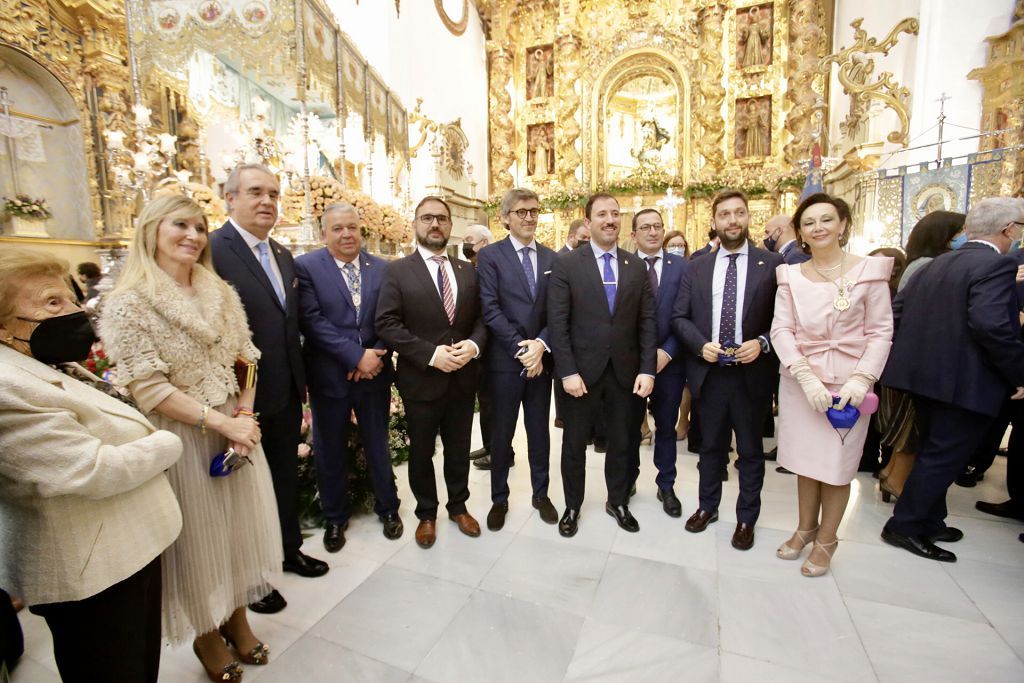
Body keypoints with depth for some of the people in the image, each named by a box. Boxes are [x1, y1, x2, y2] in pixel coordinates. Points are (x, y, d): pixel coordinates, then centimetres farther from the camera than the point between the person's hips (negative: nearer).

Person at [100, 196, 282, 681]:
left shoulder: (221, 293, 5)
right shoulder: (128, 303, -11)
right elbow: (148, 389, -15)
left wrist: (245, 416, -7)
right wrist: (221, 422, -19)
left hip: (236, 429, 5)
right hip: (182, 439, -5)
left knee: (238, 527, 16)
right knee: (198, 537, 12)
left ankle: (236, 619, 40)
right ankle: (207, 638, 37)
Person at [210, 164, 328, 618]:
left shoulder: (283, 256, 10)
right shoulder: (213, 249, -15)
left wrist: (299, 378, 11)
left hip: (287, 392, 7)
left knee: (286, 475, 21)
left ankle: (289, 549, 43)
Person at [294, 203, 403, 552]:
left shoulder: (383, 268, 2)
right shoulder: (306, 267, -6)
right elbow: (312, 321, -14)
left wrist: (375, 357, -14)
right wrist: (357, 356, -19)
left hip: (374, 371, 2)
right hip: (329, 376, -1)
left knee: (378, 445, 16)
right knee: (330, 451, 14)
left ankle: (388, 508, 38)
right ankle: (335, 518, 36)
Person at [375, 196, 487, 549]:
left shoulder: (468, 271, 7)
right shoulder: (396, 271, -5)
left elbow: (481, 317, 6)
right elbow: (387, 324, -13)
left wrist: (474, 344, -15)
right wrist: (431, 354, -21)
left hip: (463, 378, 3)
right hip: (421, 380, -3)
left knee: (459, 450, 18)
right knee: (421, 453, 14)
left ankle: (458, 506, 40)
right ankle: (426, 514, 36)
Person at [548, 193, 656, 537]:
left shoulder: (637, 267, 6)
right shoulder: (566, 264, -4)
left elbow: (647, 323, 3)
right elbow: (557, 323, -9)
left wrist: (647, 370, -5)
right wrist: (567, 372, -15)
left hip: (626, 373, 3)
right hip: (581, 372, -3)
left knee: (621, 443, 17)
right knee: (574, 444, 13)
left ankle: (617, 502, 40)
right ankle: (572, 506, 34)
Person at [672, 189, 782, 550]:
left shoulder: (772, 264, -1)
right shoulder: (697, 267, 5)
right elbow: (679, 317, 4)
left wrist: (762, 343, -17)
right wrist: (701, 345, -12)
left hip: (752, 372, -1)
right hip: (708, 372, 2)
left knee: (750, 451, 13)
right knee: (711, 446, 17)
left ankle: (746, 518, 31)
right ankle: (708, 506, 36)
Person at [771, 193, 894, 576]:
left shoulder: (869, 270, -3)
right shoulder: (791, 276, 2)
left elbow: (880, 332, -4)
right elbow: (781, 331, -4)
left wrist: (860, 380, -16)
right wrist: (807, 377, -16)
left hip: (849, 382, -1)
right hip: (801, 380, 2)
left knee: (837, 463, 9)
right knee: (805, 459, 13)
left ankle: (826, 540, 29)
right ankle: (806, 529, 34)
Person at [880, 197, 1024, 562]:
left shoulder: (936, 264, 10)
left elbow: (896, 310, 10)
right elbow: (990, 324, -25)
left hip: (925, 374, 8)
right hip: (965, 381, -8)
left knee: (935, 452, 20)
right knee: (943, 457, 3)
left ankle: (930, 522, 33)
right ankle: (905, 526, 12)